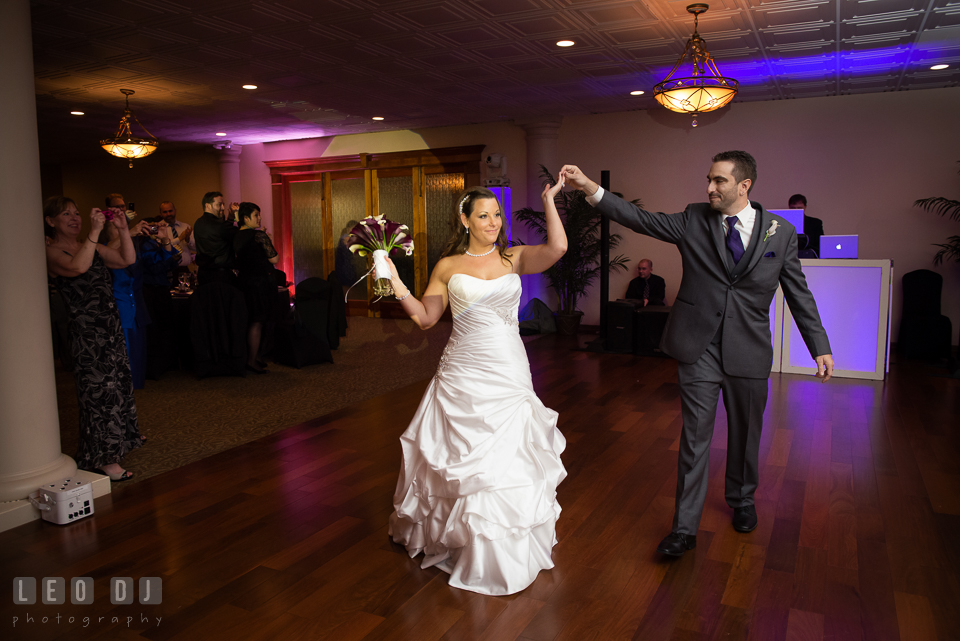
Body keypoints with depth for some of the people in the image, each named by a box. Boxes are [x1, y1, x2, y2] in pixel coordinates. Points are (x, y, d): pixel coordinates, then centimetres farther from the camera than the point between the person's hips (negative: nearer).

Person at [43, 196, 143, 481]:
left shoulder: (91, 247, 15)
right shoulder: (51, 252, -8)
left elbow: (126, 260, 11)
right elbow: (77, 267, -29)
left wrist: (123, 230, -1)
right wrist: (94, 231, -28)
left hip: (110, 325, 8)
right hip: (86, 329, -8)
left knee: (118, 383, 15)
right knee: (99, 389, -5)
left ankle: (116, 444, 32)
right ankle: (104, 459, 4)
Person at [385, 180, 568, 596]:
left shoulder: (513, 258, 3)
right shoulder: (448, 266, 3)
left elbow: (557, 248, -14)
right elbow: (425, 317, 1)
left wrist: (549, 199, -13)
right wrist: (396, 284, -10)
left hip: (509, 373, 0)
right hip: (463, 374, 0)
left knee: (507, 458, 6)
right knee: (460, 458, 10)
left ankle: (503, 551, 26)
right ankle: (457, 536, 36)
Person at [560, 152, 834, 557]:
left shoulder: (781, 232, 0)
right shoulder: (693, 221, 0)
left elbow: (799, 294, 5)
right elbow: (641, 219, -9)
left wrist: (820, 348, 3)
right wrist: (590, 188, -20)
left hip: (749, 352, 1)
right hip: (699, 348, -1)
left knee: (745, 433, 17)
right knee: (695, 437, 2)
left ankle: (741, 501, 44)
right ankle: (685, 528, 12)